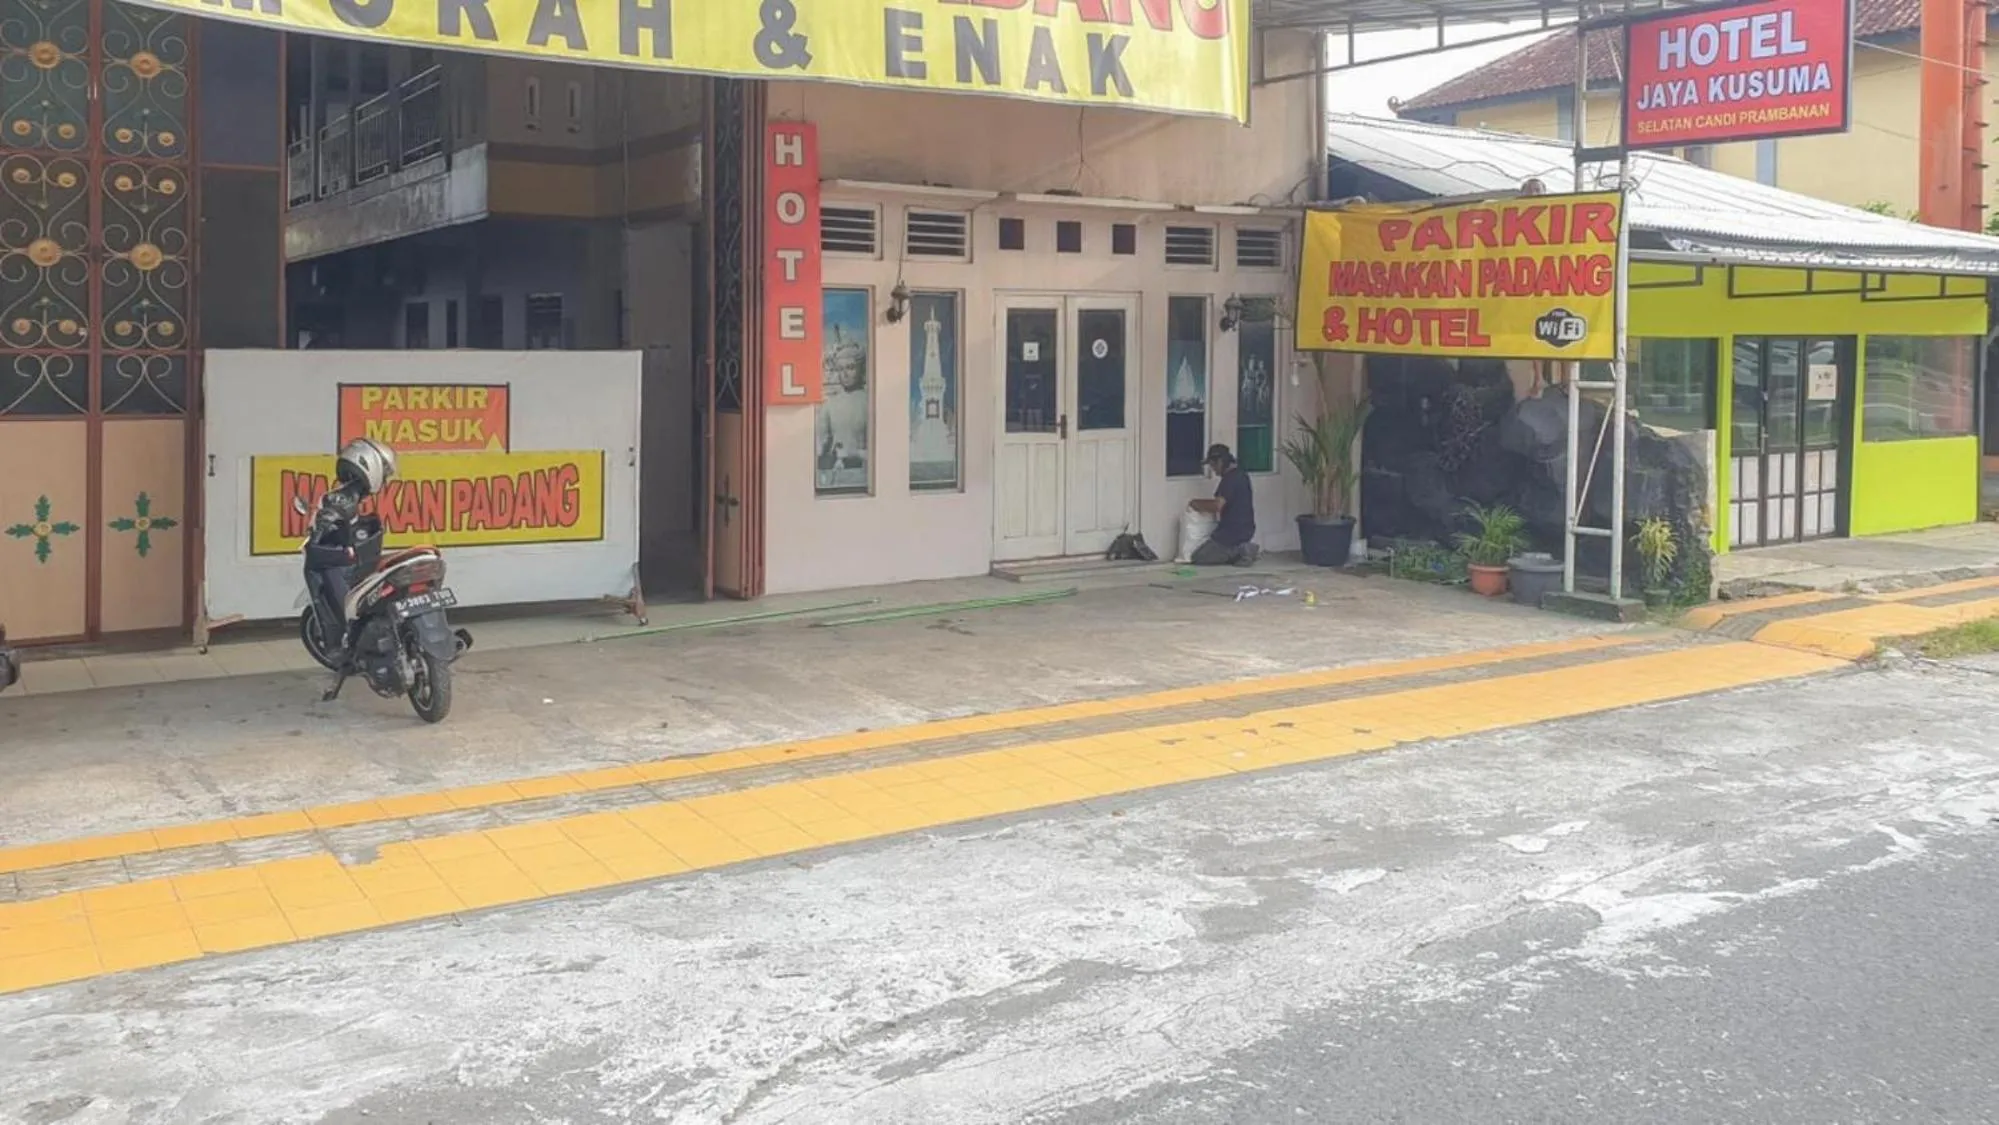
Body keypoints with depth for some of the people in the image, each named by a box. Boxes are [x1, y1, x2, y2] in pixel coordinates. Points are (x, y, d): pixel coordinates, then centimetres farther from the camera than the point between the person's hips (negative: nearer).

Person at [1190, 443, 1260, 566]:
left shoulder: (1230, 479, -18)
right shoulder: (1241, 475, 12)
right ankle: (1243, 549, 7)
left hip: (1233, 531, -10)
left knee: (1198, 557, -4)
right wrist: (1202, 505, 14)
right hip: (1245, 530, 10)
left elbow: (1217, 506, -27)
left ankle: (1239, 551, -10)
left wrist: (1198, 504, -11)